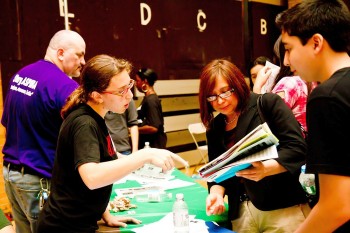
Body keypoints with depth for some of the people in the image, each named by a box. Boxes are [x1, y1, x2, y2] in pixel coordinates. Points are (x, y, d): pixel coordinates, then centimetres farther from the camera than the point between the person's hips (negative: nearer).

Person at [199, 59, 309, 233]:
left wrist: (266, 169, -29)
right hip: (241, 212, 5)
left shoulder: (268, 103, -6)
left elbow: (297, 148, -13)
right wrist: (216, 193, -10)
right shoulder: (215, 128, 9)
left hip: (284, 207, -4)